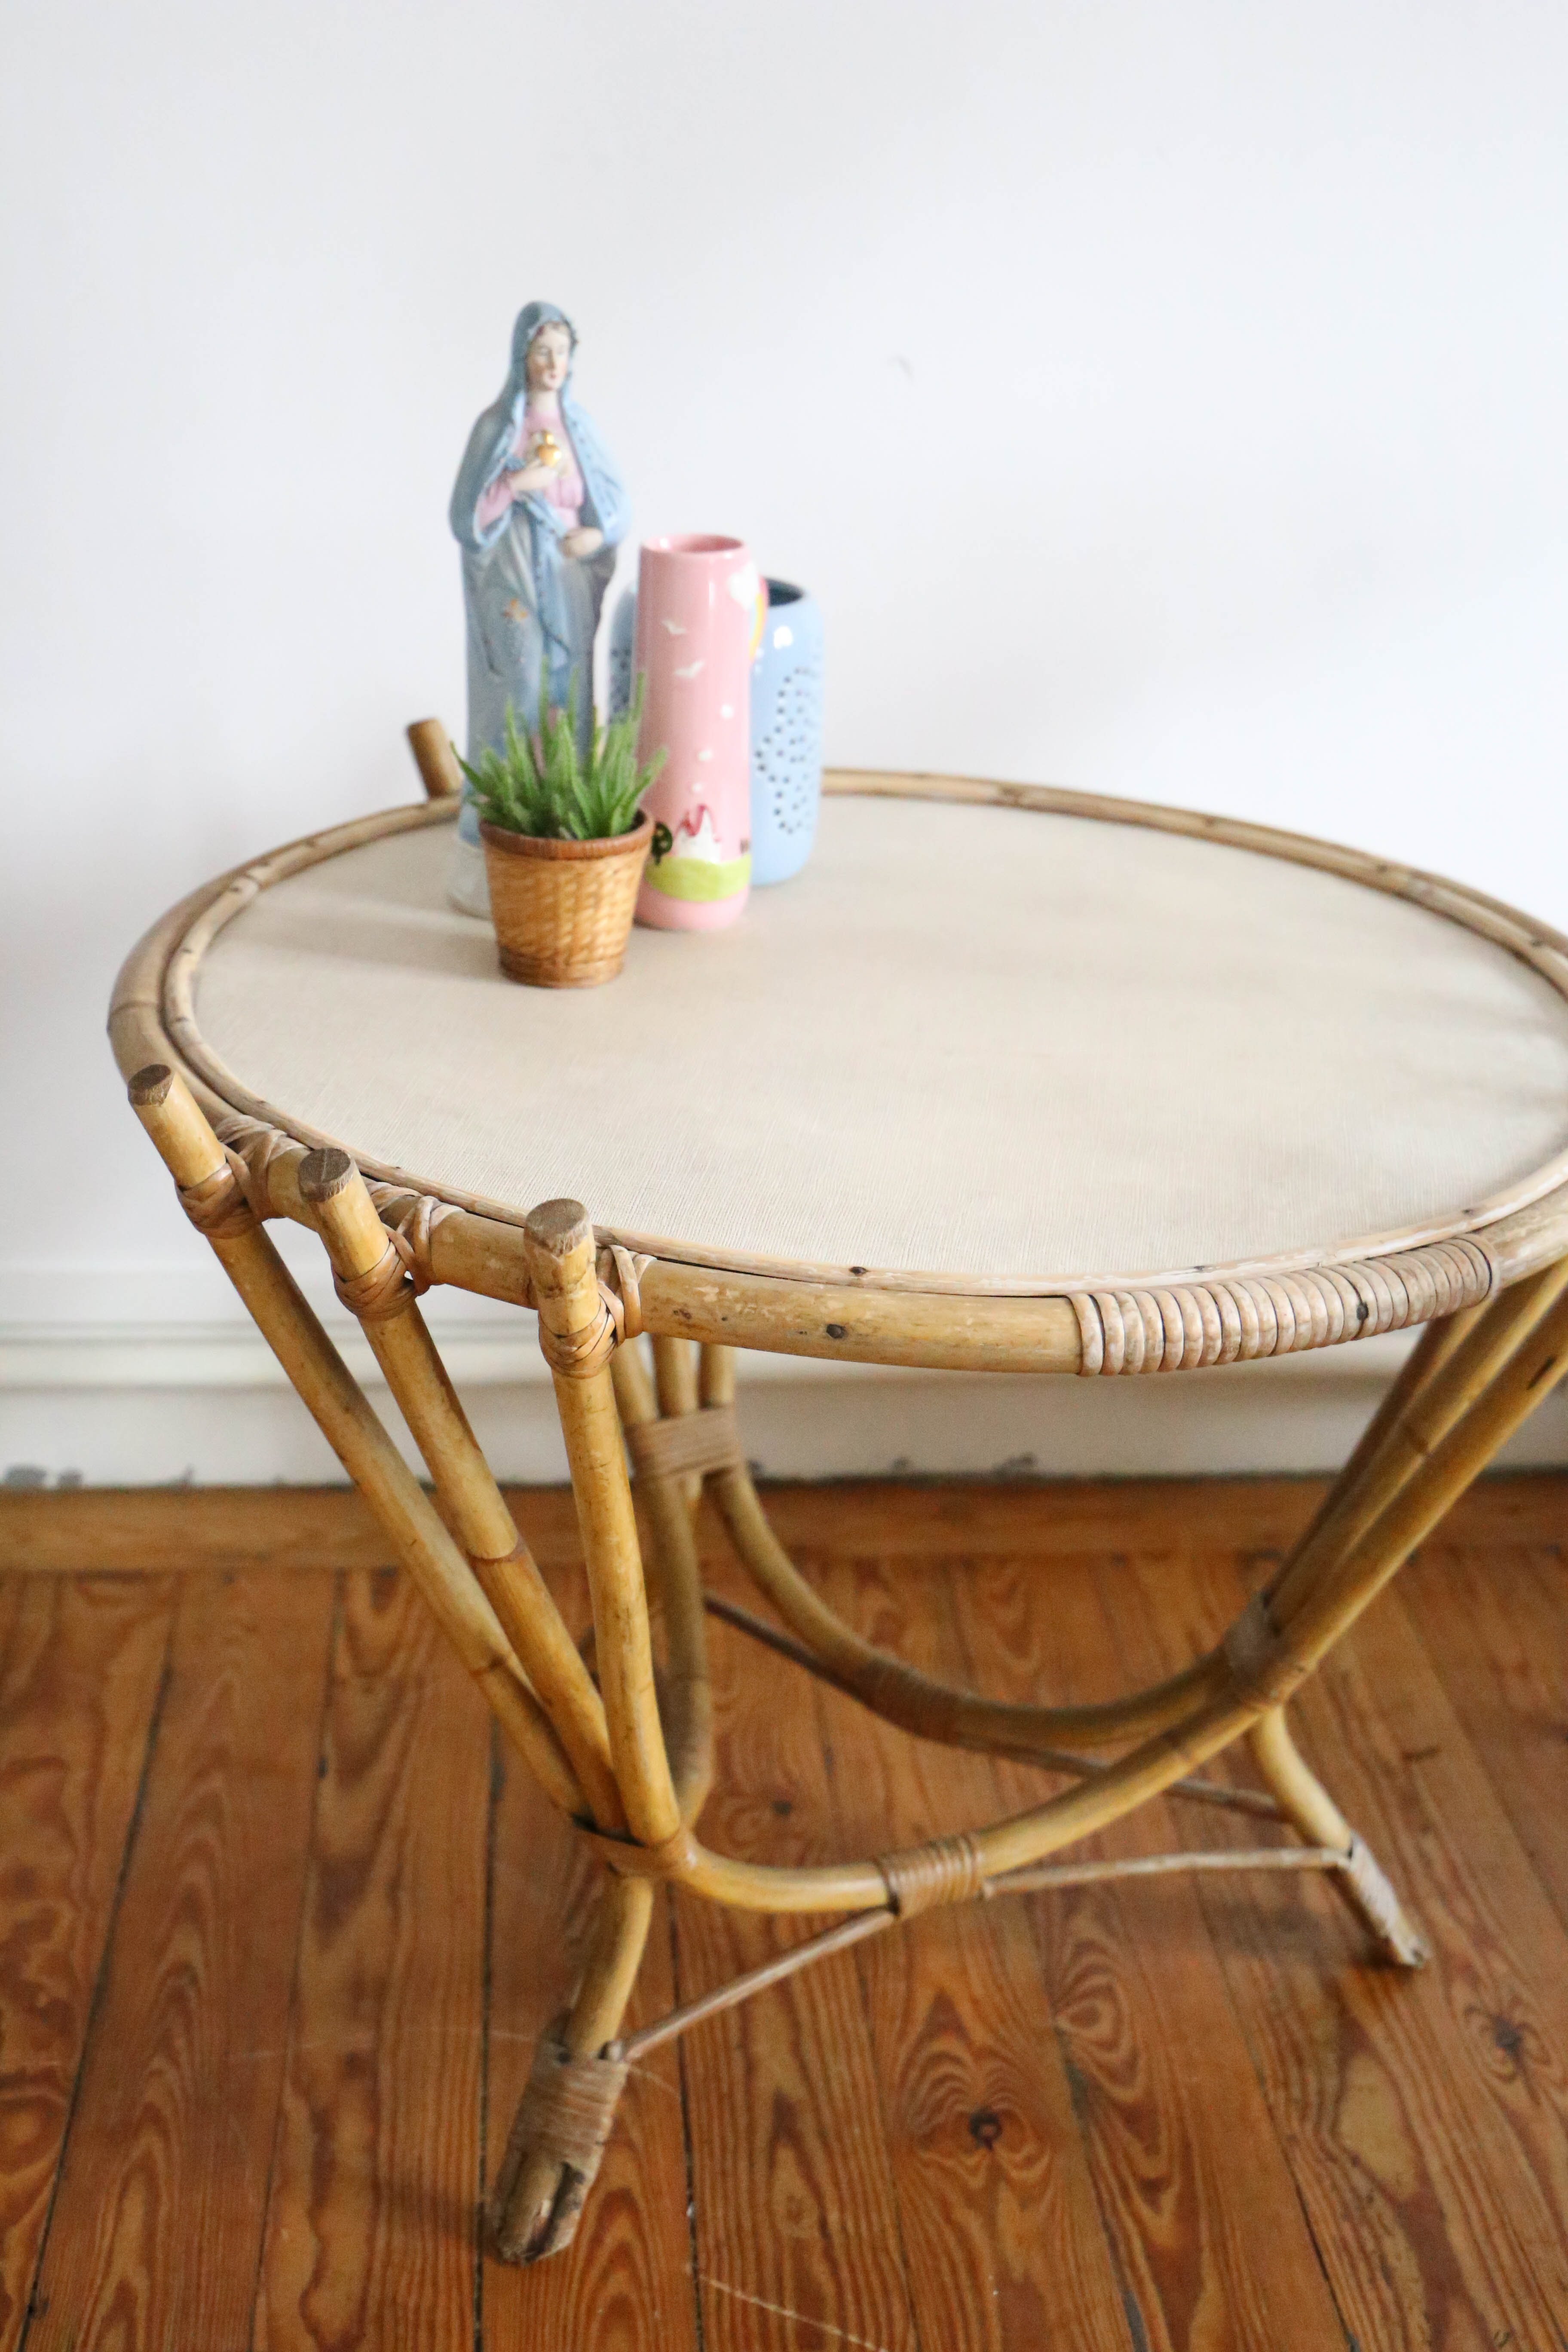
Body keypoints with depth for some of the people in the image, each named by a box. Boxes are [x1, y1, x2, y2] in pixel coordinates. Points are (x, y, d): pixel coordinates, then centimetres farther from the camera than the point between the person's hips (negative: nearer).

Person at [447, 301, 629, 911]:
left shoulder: (577, 424, 6)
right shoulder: (494, 425, -7)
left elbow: (617, 504, 9)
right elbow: (466, 517, -10)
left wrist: (597, 534, -12)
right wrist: (519, 482, -21)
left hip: (566, 591, 4)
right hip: (511, 587, -4)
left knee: (565, 711, 7)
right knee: (513, 712, -4)